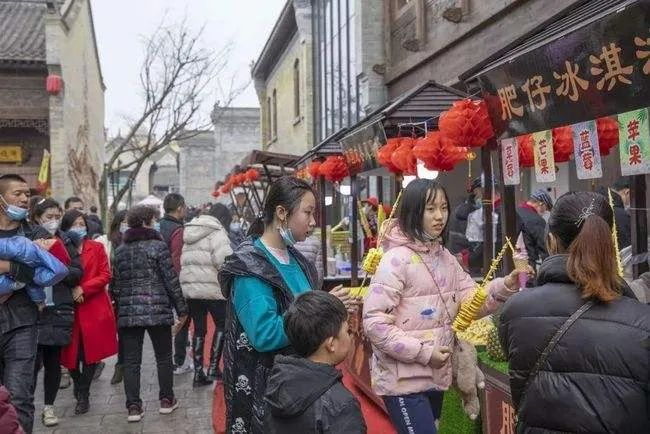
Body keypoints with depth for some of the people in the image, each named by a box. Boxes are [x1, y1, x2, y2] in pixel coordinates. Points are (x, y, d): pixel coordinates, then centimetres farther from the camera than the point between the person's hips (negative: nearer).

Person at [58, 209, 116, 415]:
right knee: (72, 354, 4)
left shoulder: (97, 248, 5)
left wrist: (83, 289, -12)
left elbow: (105, 275, -1)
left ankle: (83, 395, 17)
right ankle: (78, 386, 33)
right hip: (70, 309, 0)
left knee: (91, 353, 1)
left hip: (94, 308, 0)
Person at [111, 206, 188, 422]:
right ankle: (166, 400, 19)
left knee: (131, 361, 7)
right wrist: (181, 309, 0)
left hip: (128, 313, 4)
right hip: (157, 310, -3)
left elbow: (116, 284, 9)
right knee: (163, 357, 11)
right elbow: (171, 280, -7)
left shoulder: (120, 250, 7)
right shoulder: (158, 246, -6)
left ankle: (133, 407, 7)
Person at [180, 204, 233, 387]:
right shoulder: (217, 232, -7)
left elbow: (181, 261, 17)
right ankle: (213, 368, 5)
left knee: (199, 329, 12)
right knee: (222, 325, 9)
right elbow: (224, 259, -20)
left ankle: (198, 373, 15)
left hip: (189, 288, 7)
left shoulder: (188, 231, 18)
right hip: (212, 289, -7)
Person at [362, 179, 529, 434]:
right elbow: (374, 322, -21)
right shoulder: (396, 259, -18)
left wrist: (505, 286, -13)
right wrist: (423, 352, -21)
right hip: (403, 381, -8)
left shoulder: (446, 258, 7)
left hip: (436, 375, 8)